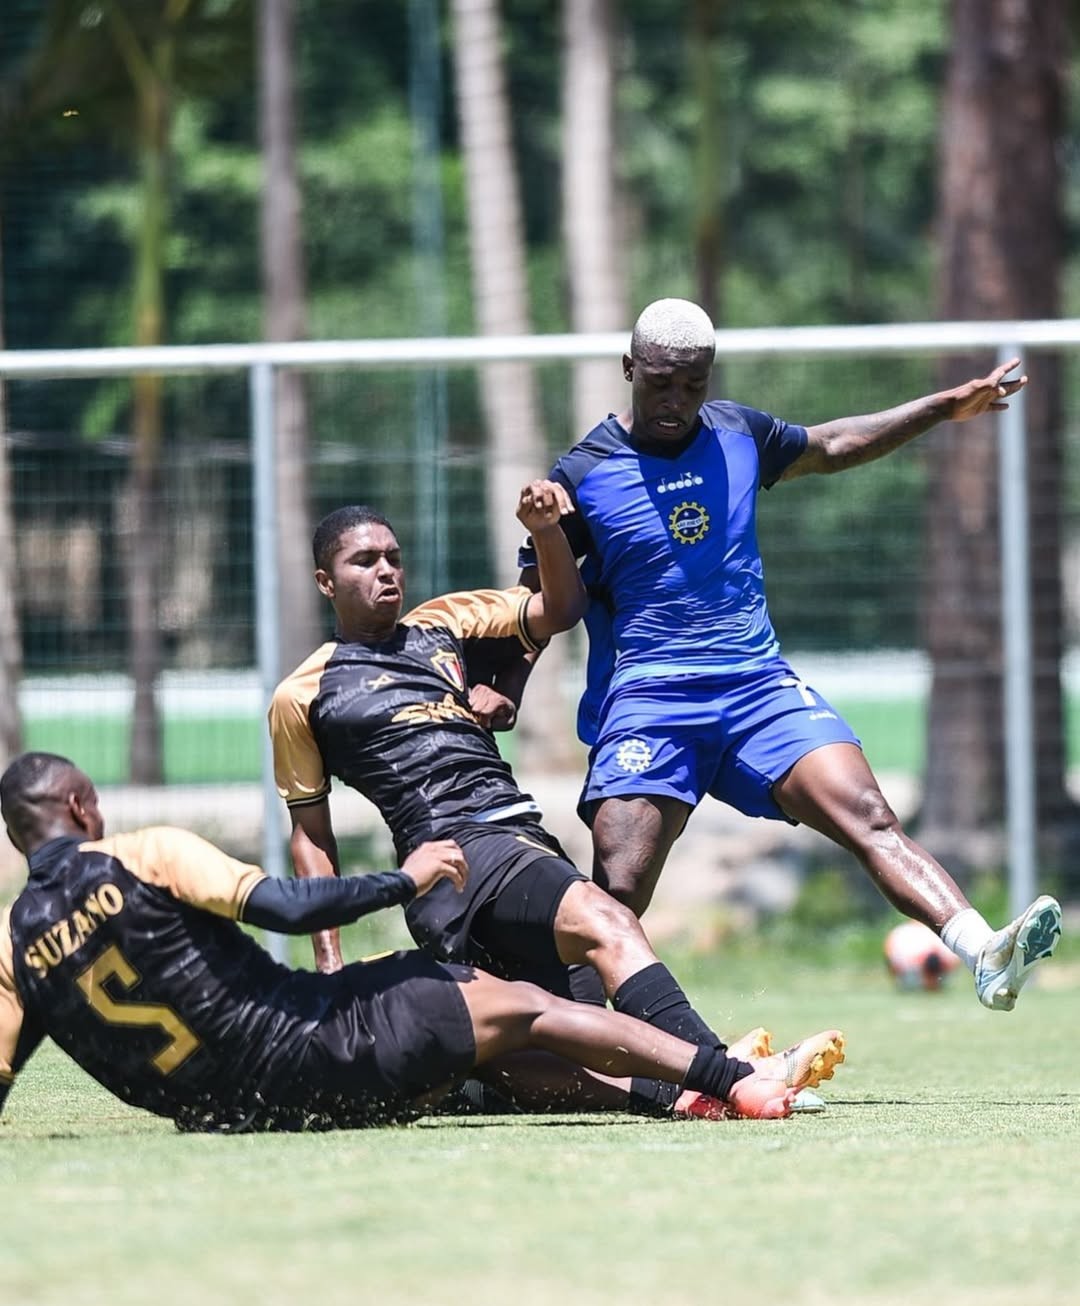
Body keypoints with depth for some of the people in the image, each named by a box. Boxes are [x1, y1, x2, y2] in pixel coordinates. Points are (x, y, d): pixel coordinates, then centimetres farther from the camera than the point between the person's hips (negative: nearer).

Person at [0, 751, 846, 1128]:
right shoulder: (144, 856, -11)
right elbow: (286, 907, -18)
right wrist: (406, 881, -5)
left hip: (221, 1105, 7)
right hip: (305, 1050, -7)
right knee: (518, 1007, 6)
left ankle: (671, 1092, 30)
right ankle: (743, 1082, 8)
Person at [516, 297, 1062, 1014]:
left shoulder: (738, 434, 11)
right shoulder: (583, 474, -1)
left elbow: (831, 446, 30)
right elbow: (536, 605, 6)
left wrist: (947, 407, 32)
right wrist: (499, 693, -10)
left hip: (759, 686, 3)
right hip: (645, 704, -3)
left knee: (869, 816, -19)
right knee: (617, 895, -19)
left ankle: (987, 958, -34)